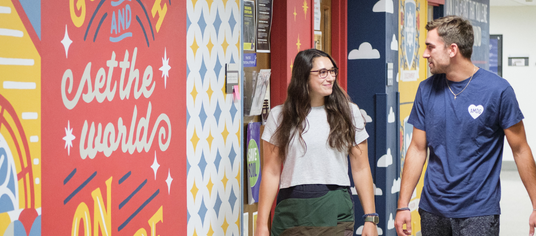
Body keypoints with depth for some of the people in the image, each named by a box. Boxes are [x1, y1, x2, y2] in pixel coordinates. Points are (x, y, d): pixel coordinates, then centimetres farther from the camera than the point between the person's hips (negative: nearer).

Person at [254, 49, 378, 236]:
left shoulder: (349, 113, 7)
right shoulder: (280, 116, 5)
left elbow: (361, 170, 7)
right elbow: (271, 173, 3)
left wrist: (370, 218, 3)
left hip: (336, 213, 0)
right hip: (293, 212, 0)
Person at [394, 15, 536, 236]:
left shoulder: (498, 90, -8)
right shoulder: (427, 90, 3)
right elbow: (418, 149, 8)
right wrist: (403, 206, 3)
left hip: (479, 212, -4)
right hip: (432, 209, 4)